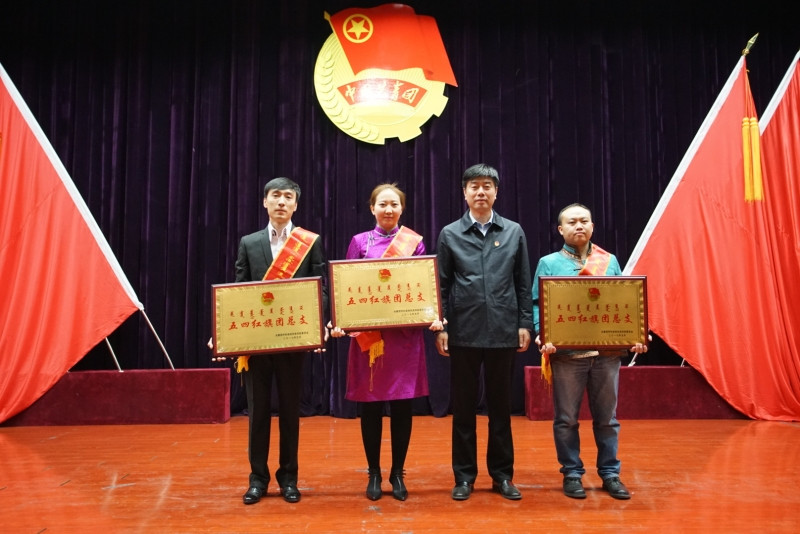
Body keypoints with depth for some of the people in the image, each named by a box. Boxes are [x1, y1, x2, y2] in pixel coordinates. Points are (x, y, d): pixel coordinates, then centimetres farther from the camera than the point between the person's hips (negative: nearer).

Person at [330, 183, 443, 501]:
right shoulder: (359, 242, 5)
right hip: (367, 334, 0)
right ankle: (373, 473, 21)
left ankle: (397, 474, 21)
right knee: (370, 406, 5)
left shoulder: (415, 243, 5)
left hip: (405, 333, 0)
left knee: (402, 406, 5)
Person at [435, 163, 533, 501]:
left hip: (503, 332, 1)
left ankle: (502, 475, 24)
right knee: (463, 407, 8)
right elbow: (442, 286, 3)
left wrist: (525, 324, 1)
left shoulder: (514, 232, 6)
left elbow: (523, 284, 7)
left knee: (500, 406, 10)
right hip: (463, 333, 0)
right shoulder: (450, 234, 3)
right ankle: (464, 476, 21)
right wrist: (440, 327, -2)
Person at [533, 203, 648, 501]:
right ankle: (572, 474, 20)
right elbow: (538, 304, -1)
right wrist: (543, 336, -17)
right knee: (566, 419, 6)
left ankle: (610, 474, 24)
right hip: (567, 353, -2)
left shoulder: (610, 262, 11)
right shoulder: (549, 263, 3)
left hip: (607, 352, 2)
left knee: (607, 418, 11)